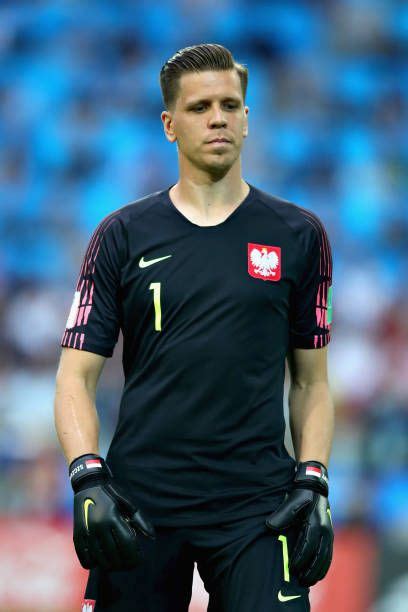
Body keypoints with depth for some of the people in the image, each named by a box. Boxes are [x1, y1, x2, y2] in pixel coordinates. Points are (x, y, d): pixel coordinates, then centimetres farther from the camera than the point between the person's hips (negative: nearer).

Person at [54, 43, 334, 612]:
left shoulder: (298, 235, 8)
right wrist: (88, 478, -12)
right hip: (140, 503, 0)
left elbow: (310, 381, 12)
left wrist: (314, 484, -1)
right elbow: (77, 376, 4)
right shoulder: (123, 235, 6)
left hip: (258, 502, 0)